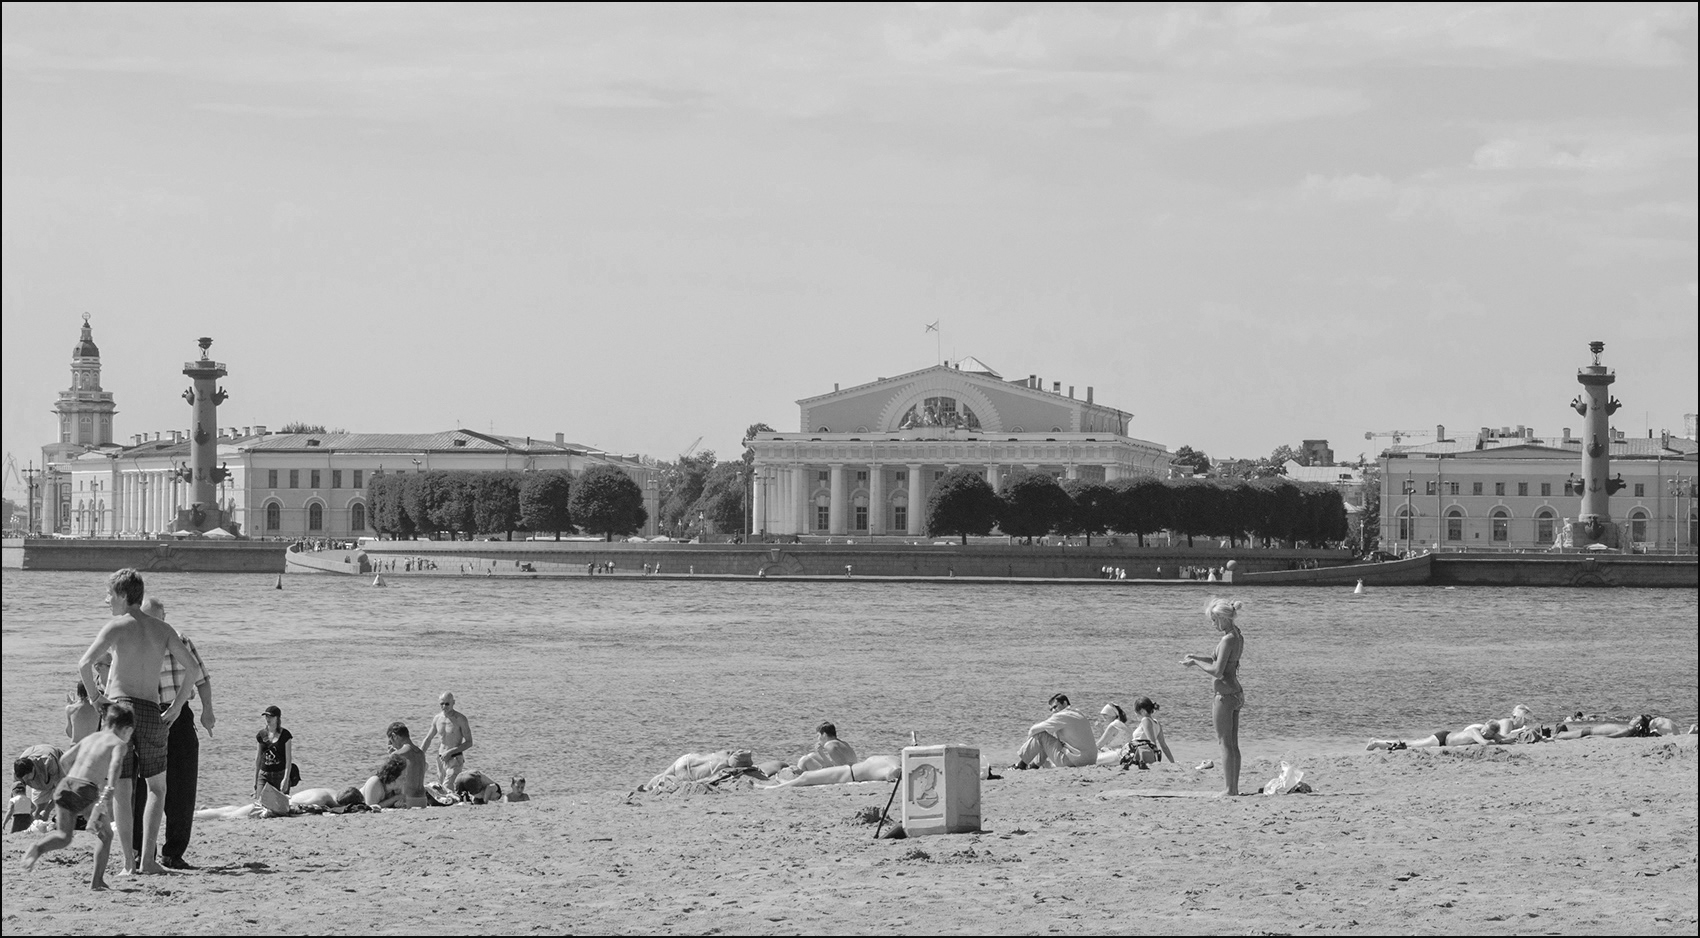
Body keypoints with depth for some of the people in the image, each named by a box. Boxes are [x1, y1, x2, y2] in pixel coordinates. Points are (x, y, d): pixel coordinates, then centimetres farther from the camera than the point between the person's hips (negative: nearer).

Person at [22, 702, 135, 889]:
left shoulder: (89, 738, 24)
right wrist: (108, 791, -26)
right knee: (106, 835, 15)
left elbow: (65, 760, 28)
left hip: (65, 784, 5)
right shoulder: (119, 744, 6)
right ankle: (97, 880, 7)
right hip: (87, 791, -5)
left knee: (63, 837, 18)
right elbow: (115, 764, -15)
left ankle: (38, 847, -13)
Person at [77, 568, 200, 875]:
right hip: (152, 712, 3)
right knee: (157, 788, 14)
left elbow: (85, 663, -17)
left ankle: (129, 862, -2)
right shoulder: (162, 630, 9)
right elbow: (194, 668, 2)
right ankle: (147, 859, 2)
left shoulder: (117, 626, -4)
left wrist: (94, 694, -2)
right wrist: (176, 706, 7)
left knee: (121, 790, 2)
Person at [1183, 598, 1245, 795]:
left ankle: (1230, 790, -4)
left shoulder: (1228, 640, -19)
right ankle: (1234, 788, 16)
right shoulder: (1238, 637, 10)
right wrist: (1196, 658, 14)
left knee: (1226, 744, -4)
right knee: (1233, 744, 13)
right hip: (1236, 693, 9)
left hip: (1225, 695, -9)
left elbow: (1217, 671, -22)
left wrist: (1196, 663, -9)